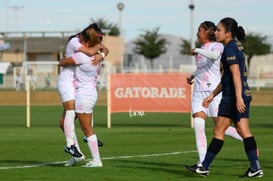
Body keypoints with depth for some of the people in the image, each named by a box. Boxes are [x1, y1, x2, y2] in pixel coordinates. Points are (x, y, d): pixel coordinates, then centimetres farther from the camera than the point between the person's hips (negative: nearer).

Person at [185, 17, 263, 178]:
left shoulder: (230, 48, -12)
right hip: (244, 94, 9)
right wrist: (213, 95, 24)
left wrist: (238, 97, -27)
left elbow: (236, 74, -21)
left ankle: (205, 167, 5)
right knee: (244, 131, 5)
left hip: (233, 96, -9)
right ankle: (255, 168, 0)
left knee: (218, 131, -2)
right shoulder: (237, 46, 18)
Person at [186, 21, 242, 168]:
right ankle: (202, 162, -11)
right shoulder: (202, 49, 17)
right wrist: (193, 75, 20)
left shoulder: (217, 46, -5)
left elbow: (214, 55, -30)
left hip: (213, 91, -7)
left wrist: (197, 50, -18)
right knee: (198, 125, -10)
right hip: (198, 92, 7)